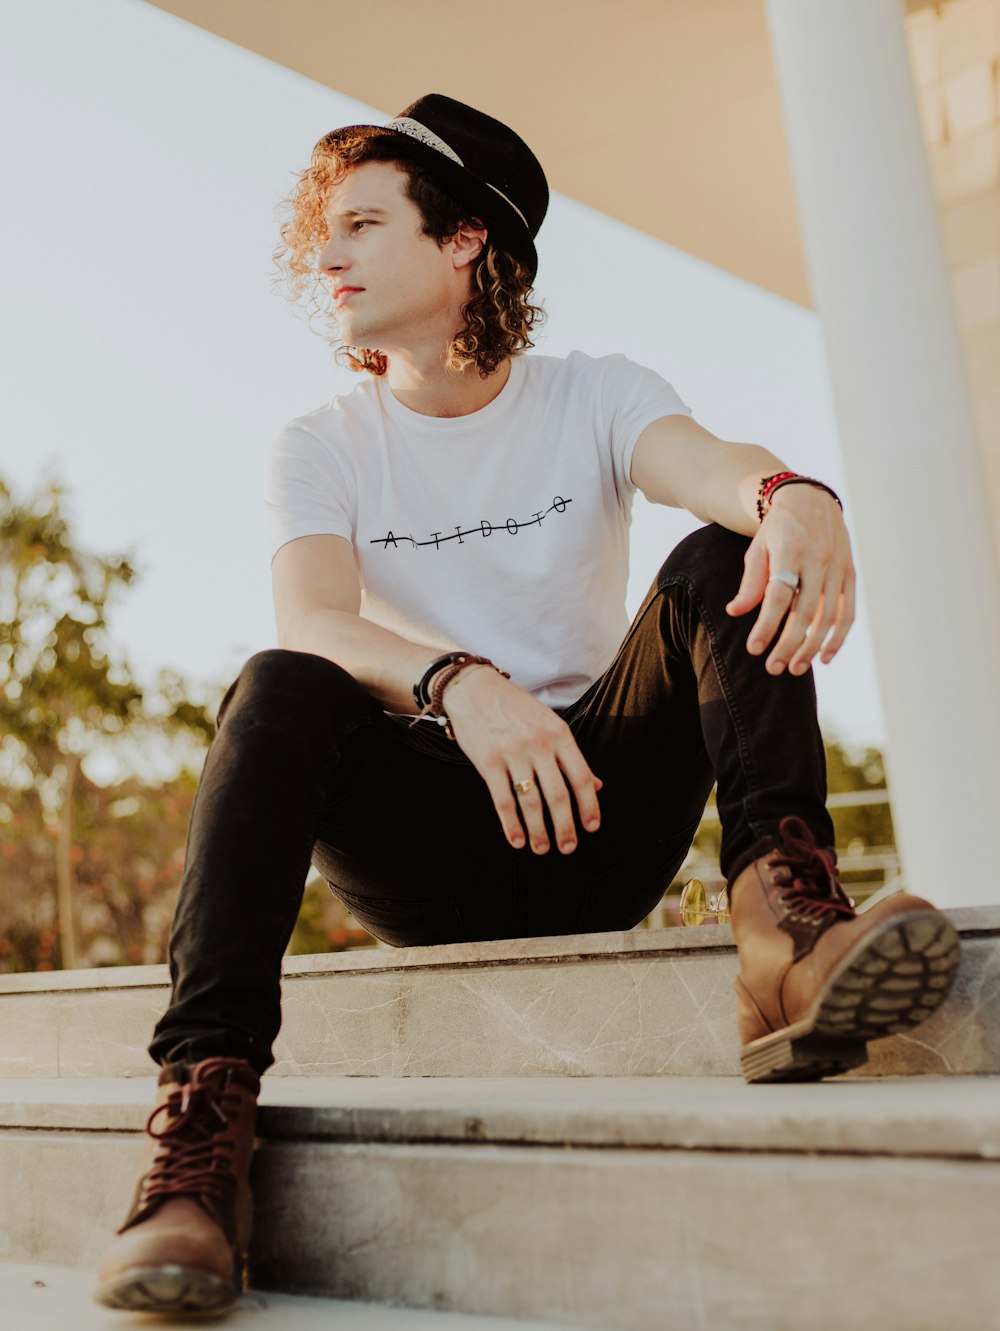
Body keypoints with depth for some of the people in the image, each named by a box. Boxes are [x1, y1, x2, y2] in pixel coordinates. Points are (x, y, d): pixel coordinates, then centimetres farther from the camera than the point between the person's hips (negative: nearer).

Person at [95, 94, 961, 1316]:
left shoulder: (592, 397, 5)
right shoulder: (321, 447, 4)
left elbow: (707, 463, -18)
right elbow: (314, 624, -16)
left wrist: (794, 494, -44)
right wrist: (460, 685, -37)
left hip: (599, 816, 1)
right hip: (423, 851, 0)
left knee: (722, 566, -18)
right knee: (279, 691, -28)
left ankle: (785, 918, -38)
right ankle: (200, 1130, -35)